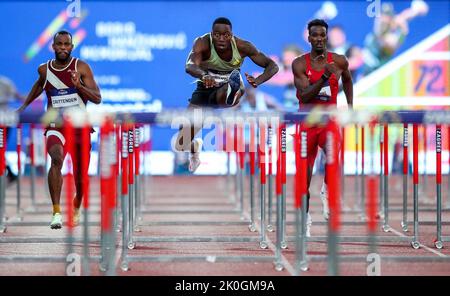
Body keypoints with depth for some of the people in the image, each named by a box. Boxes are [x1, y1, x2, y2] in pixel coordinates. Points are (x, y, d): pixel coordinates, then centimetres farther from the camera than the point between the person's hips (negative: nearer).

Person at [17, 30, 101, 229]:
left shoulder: (81, 67, -5)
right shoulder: (44, 69, 3)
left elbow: (97, 99, -9)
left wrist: (79, 85, -25)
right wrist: (24, 106, 30)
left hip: (80, 127, 0)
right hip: (55, 127, 0)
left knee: (81, 178, 10)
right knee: (56, 159, -32)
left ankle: (76, 208, 44)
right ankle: (56, 211, -34)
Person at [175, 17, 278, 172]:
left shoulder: (241, 46, -19)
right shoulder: (203, 43, -23)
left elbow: (272, 66, -17)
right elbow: (190, 66, -42)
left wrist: (258, 81, -39)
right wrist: (204, 75, -65)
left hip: (228, 88, -2)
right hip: (206, 88, 2)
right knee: (181, 145, 6)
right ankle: (195, 147, 36)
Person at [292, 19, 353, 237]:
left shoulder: (339, 61, -1)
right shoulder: (299, 64, -8)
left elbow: (347, 81, 21)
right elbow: (304, 96, -19)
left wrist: (350, 108, 16)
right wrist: (325, 76, -28)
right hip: (307, 122, 0)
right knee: (305, 173, 5)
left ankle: (327, 191, -4)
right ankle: (305, 217, 23)